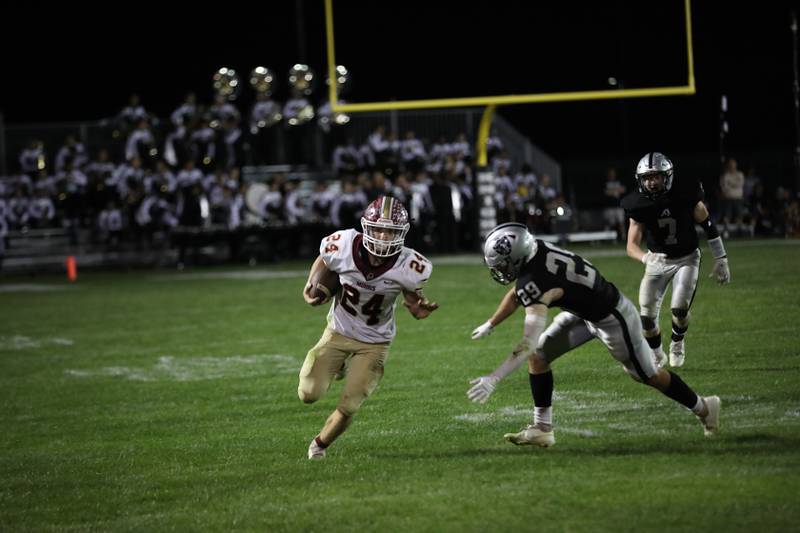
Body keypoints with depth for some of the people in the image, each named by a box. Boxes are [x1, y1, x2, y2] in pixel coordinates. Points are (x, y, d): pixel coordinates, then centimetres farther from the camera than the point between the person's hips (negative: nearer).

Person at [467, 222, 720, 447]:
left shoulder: (535, 282, -37)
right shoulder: (534, 250, -13)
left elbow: (528, 343, -40)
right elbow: (517, 295, 9)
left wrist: (493, 379, -41)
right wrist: (490, 324, 16)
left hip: (611, 318, -8)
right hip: (583, 311, 8)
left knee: (648, 375, 12)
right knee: (538, 355, 0)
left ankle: (703, 407, 34)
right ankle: (542, 429, 6)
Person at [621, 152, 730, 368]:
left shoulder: (685, 196, -20)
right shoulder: (639, 206, -16)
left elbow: (709, 226, -5)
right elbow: (631, 246, -17)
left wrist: (721, 260, -2)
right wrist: (646, 258, -40)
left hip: (686, 259, -2)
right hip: (657, 260, 2)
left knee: (679, 308, -20)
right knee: (647, 315, -5)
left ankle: (677, 343, 13)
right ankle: (657, 356, 22)